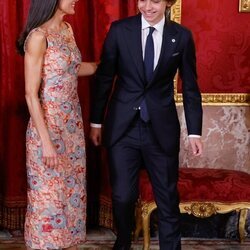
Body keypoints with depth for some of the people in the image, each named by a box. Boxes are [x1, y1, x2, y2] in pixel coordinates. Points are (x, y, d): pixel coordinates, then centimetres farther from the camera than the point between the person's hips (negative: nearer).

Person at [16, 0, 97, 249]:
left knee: (72, 190, 14)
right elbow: (31, 94, -17)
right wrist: (46, 141, -19)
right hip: (48, 126, -8)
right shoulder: (38, 36, -17)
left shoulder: (67, 29, 7)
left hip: (72, 124, 8)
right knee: (48, 195, 4)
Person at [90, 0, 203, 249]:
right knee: (122, 196, 7)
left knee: (167, 198, 7)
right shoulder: (119, 30, -3)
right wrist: (96, 121, 5)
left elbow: (190, 86, 4)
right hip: (122, 126, 0)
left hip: (162, 129, 0)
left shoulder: (182, 36, -2)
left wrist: (194, 132, 3)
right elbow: (104, 77, 3)